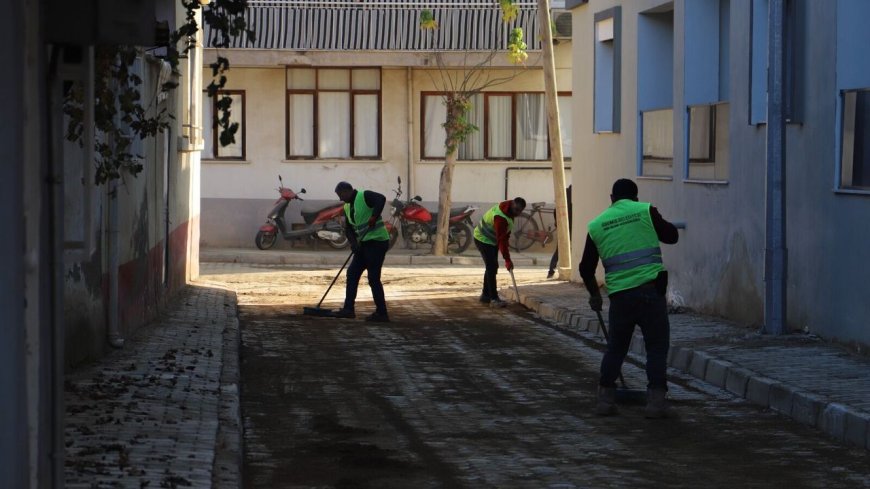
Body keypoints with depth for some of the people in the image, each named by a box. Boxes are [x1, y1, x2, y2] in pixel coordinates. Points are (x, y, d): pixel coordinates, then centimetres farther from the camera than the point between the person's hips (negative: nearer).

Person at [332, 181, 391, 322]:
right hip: (364, 244, 10)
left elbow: (381, 199, -29)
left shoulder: (364, 196, -11)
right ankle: (348, 309, 15)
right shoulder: (347, 207, 16)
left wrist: (374, 217, -37)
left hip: (377, 242, -10)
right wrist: (353, 242, -4)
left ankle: (381, 313, -3)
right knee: (352, 273, 9)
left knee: (373, 278, -9)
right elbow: (348, 228, 15)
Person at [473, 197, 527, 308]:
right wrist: (507, 259, -35)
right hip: (483, 239, -10)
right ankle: (494, 299, -19)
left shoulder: (509, 211, -3)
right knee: (492, 267, -16)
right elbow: (501, 239, -36)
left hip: (492, 240, 10)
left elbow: (505, 234, 11)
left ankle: (485, 295, 25)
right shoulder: (500, 217, -34)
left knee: (492, 267, 14)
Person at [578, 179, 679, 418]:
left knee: (616, 348, 16)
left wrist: (594, 295, 32)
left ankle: (605, 399, 17)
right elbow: (671, 236, 10)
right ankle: (656, 400, -2)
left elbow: (586, 268, 17)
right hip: (651, 290, -3)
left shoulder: (596, 225, 11)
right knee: (657, 346, 5)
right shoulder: (645, 211, 1)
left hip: (620, 295, 3)